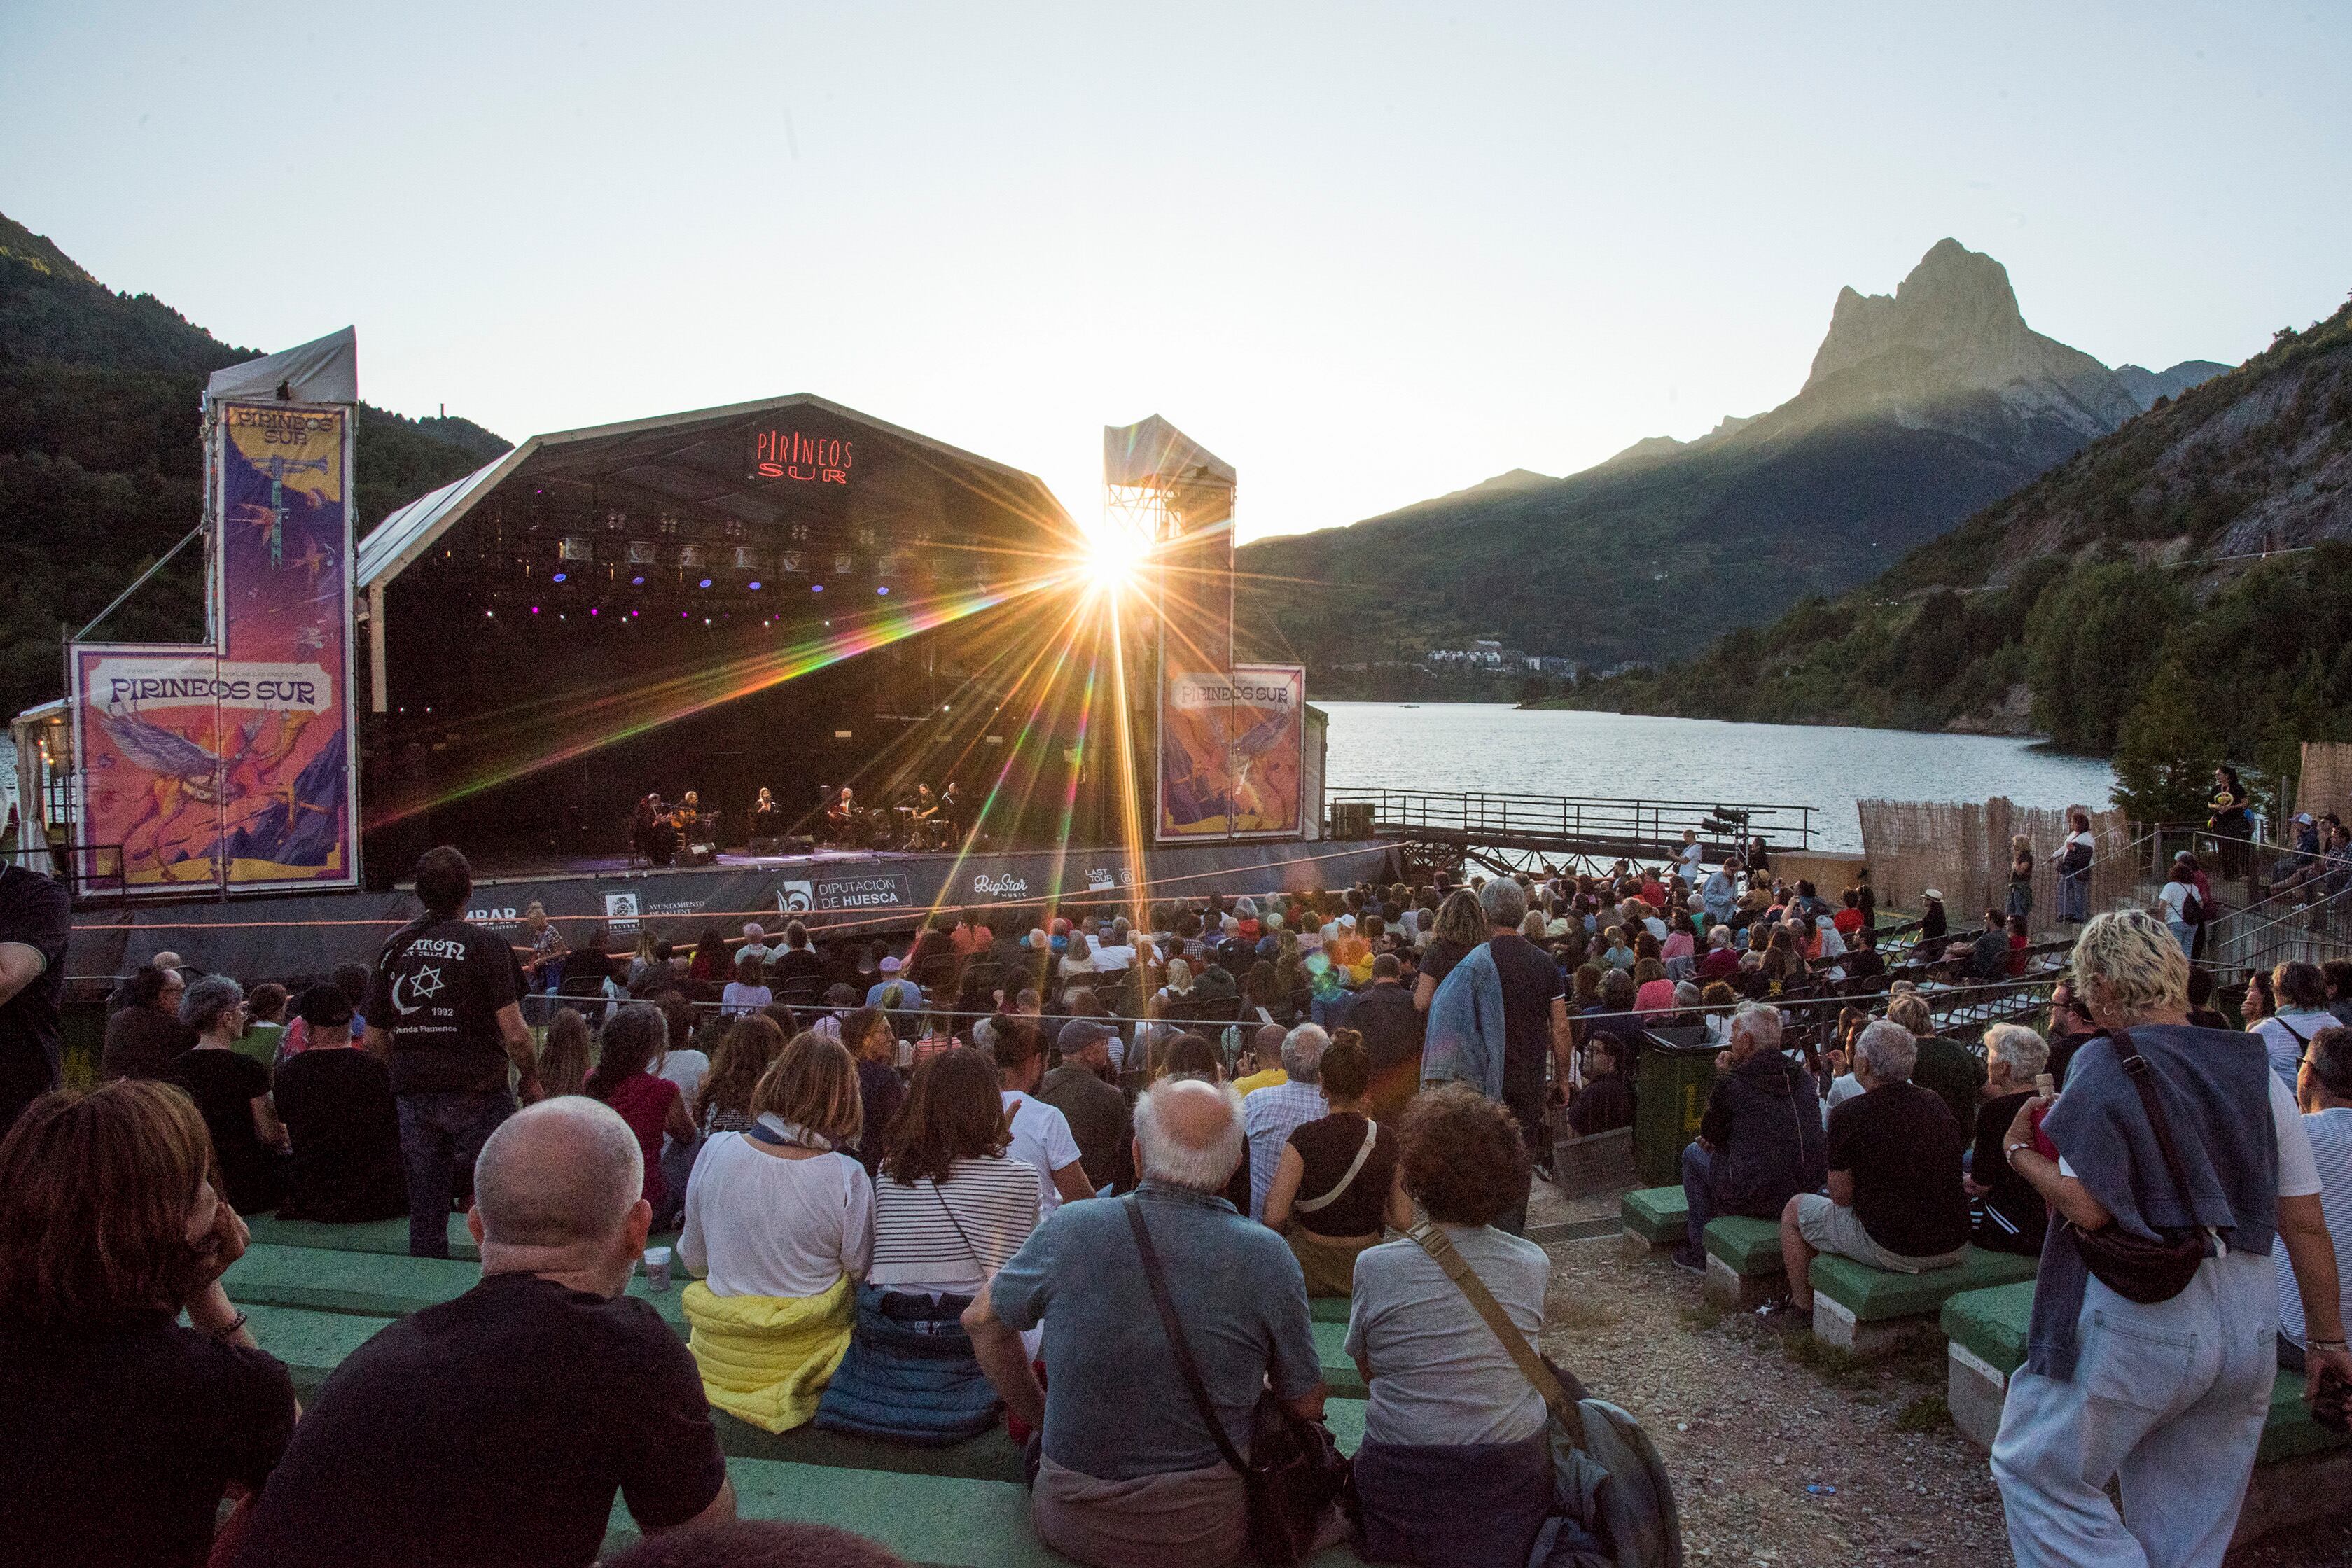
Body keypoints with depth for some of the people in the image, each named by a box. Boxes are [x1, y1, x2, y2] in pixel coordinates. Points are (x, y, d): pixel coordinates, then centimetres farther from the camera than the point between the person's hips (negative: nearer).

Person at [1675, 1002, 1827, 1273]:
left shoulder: (1732, 1084, -14)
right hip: (1808, 1191, 7)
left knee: (1694, 1153, 19)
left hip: (1757, 1200, -7)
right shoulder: (1802, 1075, 5)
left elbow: (1709, 1135, 3)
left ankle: (1702, 1251, 23)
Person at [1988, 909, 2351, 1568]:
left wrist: (2019, 1151, -2)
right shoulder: (2257, 1070, 6)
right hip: (2251, 1325, 7)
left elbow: (2087, 1208, -20)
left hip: (2138, 1323, -7)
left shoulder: (2107, 1064, -12)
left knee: (2036, 1468, 7)